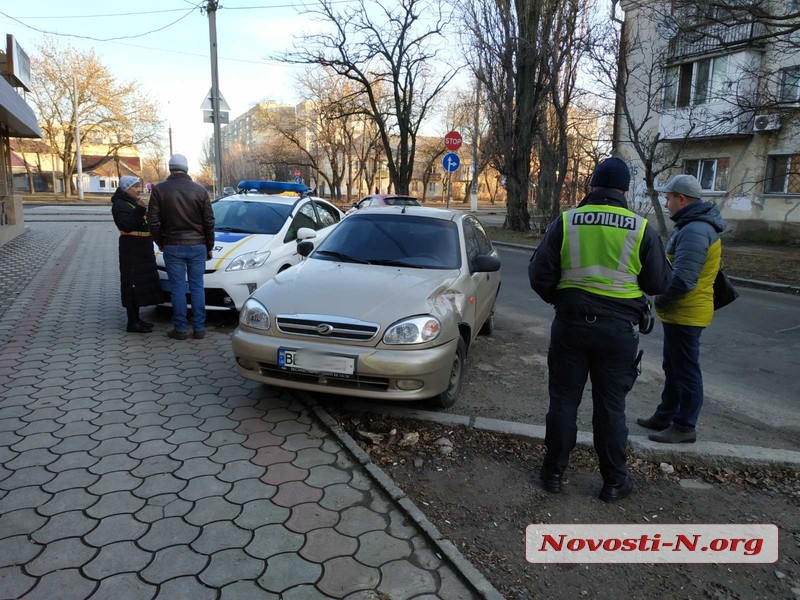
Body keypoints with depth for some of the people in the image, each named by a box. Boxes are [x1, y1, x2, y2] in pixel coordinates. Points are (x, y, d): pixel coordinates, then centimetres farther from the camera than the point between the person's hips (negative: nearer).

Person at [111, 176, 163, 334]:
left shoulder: (135, 203, 20)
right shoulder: (120, 205, -8)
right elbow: (126, 225, -24)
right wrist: (140, 209, -31)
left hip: (142, 249, 10)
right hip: (131, 250, -9)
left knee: (141, 283, 11)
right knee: (133, 284, -9)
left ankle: (136, 319, 19)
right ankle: (132, 323, -6)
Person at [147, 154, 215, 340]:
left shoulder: (159, 190, -3)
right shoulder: (200, 190, 1)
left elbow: (153, 221, -3)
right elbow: (209, 221, 3)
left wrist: (160, 242, 12)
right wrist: (209, 246, 12)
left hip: (172, 246, -1)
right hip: (197, 245, 1)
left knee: (178, 288, 4)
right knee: (197, 287, 6)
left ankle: (180, 329, 8)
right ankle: (199, 328, 9)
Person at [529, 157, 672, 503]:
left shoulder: (565, 222, -4)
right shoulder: (642, 229, -3)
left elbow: (540, 276, -5)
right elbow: (659, 283, 2)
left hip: (571, 323, 0)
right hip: (619, 329, 0)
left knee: (563, 400, 11)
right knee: (610, 406, 10)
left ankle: (554, 472, 22)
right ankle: (614, 481, 22)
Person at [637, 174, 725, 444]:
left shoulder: (695, 231, -23)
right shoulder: (695, 225, 12)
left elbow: (682, 280, -29)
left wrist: (659, 301, -13)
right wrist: (665, 302, 9)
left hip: (685, 314, -10)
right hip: (681, 313, 10)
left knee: (686, 372, 1)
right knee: (673, 369, 19)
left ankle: (685, 427, 13)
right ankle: (665, 416, 32)